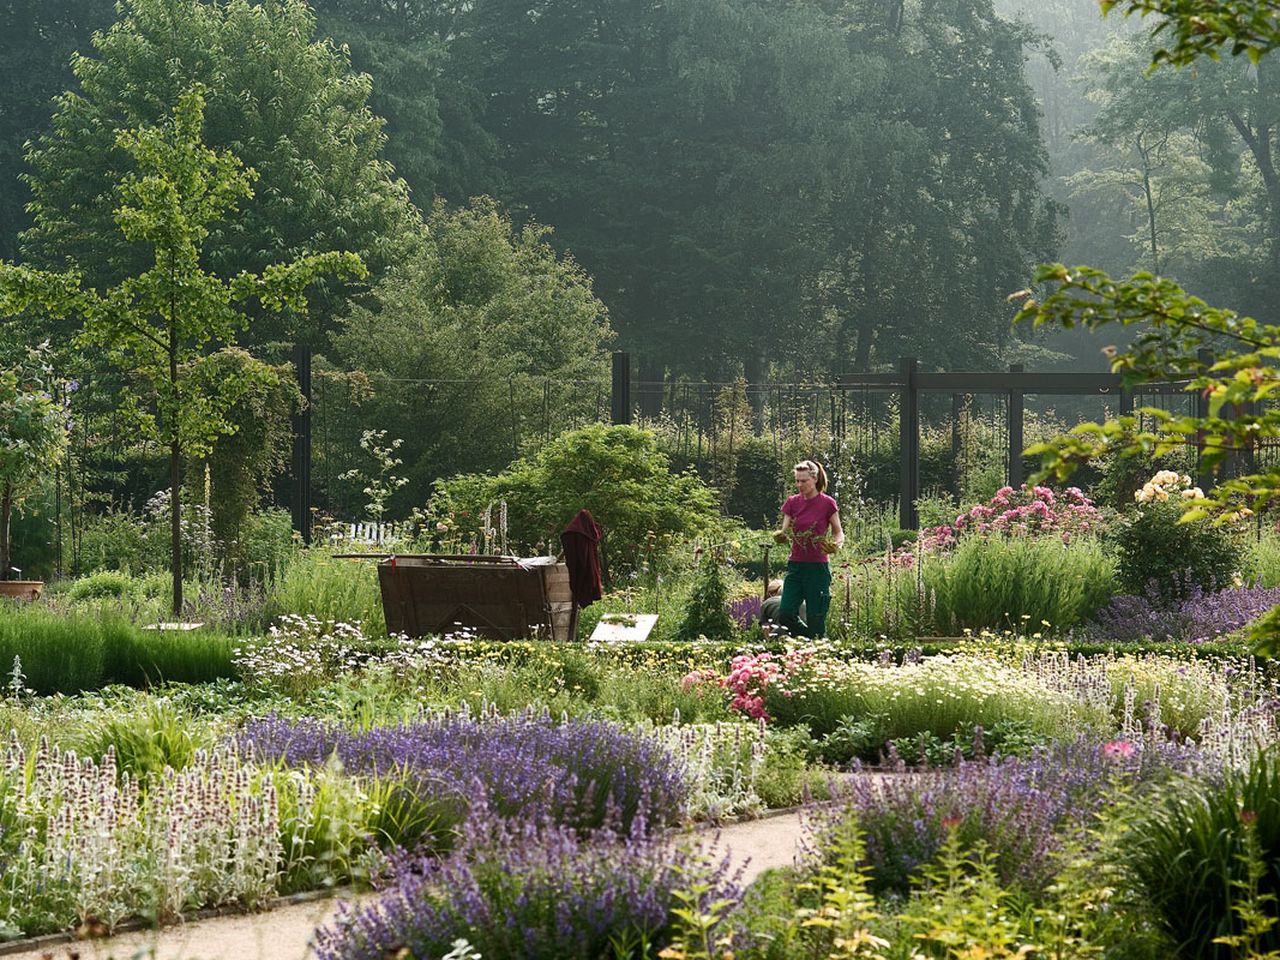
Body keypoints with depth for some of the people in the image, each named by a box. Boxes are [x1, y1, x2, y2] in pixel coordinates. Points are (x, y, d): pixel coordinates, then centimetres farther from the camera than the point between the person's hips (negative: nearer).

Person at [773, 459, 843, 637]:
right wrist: (781, 536, -17)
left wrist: (835, 545, -18)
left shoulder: (827, 503, -4)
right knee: (785, 615, -6)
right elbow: (785, 533, 6)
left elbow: (839, 533, 4)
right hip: (796, 564, 4)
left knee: (815, 621, -4)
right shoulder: (792, 502, 7)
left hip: (818, 567, -4)